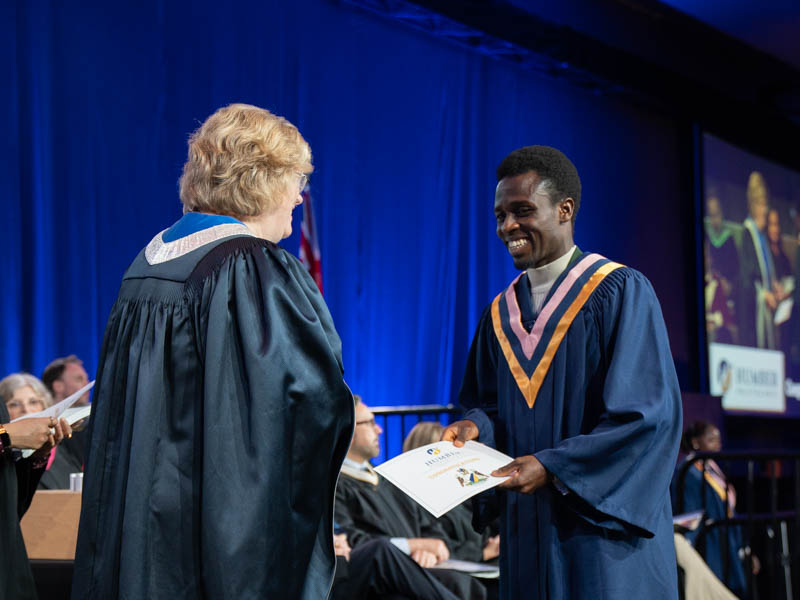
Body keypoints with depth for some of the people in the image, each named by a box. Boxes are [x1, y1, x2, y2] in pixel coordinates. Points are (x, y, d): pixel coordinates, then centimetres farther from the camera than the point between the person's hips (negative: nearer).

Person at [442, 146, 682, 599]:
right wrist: (476, 426, -6)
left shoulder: (620, 292, -7)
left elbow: (648, 414, -14)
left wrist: (551, 466, -20)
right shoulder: (501, 313, 13)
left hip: (604, 529, -5)